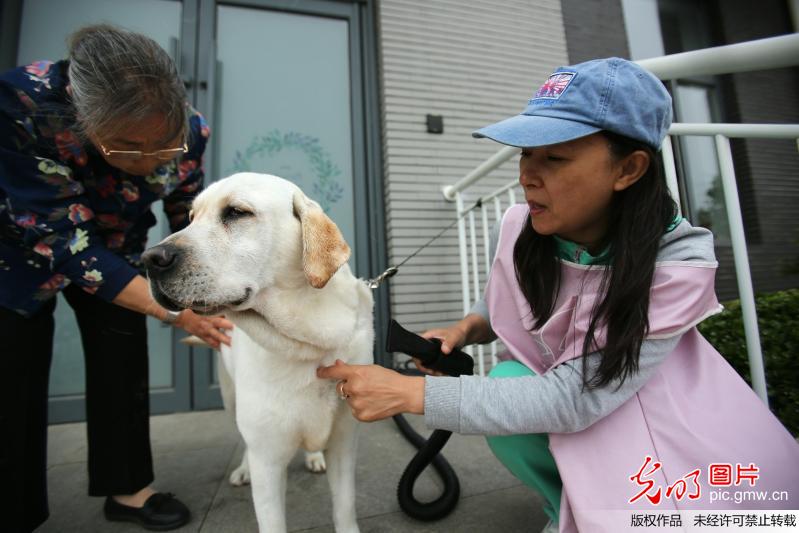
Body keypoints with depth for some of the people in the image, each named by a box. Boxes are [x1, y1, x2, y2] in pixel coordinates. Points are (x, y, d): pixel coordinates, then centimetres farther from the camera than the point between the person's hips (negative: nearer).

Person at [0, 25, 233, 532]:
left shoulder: (188, 131, -26)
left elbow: (190, 223, -10)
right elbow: (67, 243, -33)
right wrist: (174, 310, -38)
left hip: (116, 249, 3)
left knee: (125, 371, 2)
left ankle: (128, 489, 22)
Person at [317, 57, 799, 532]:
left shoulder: (679, 261, -28)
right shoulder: (518, 228, -17)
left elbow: (572, 399, -35)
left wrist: (410, 392, -39)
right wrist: (467, 327, -19)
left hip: (651, 413, -3)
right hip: (551, 384, 4)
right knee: (505, 383, -28)